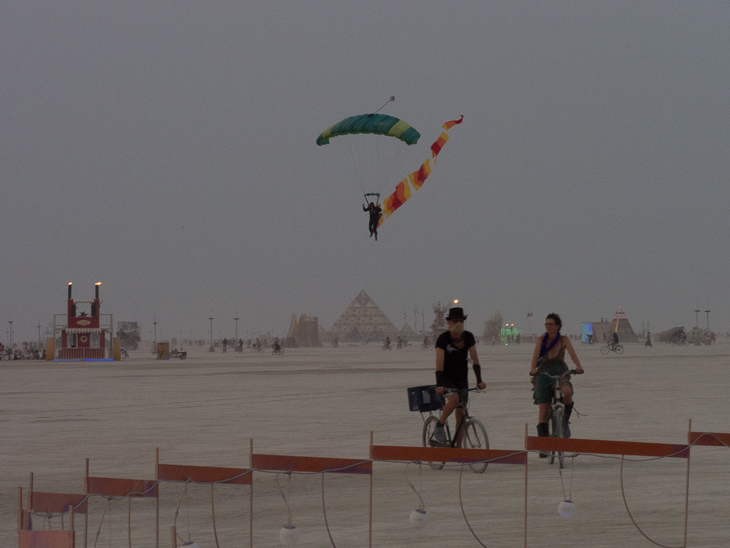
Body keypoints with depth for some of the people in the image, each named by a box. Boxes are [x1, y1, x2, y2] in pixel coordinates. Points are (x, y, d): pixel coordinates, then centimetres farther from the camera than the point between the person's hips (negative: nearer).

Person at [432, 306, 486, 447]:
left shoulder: (468, 337, -4)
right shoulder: (443, 339, -16)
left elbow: (475, 360, -4)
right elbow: (439, 363, -24)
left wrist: (479, 381, -13)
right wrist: (439, 385, -34)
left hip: (461, 380, 4)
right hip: (446, 379, -4)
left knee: (461, 414, 1)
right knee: (454, 399, -33)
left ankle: (458, 447, 9)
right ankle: (439, 426, -11)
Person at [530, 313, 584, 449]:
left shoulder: (564, 340, 0)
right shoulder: (541, 340, 0)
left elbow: (572, 354, -14)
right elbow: (536, 355, -14)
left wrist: (578, 366, -34)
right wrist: (533, 369, -34)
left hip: (560, 373, -1)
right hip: (543, 374, 1)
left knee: (567, 392, -34)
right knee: (543, 410, -8)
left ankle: (565, 420, -7)